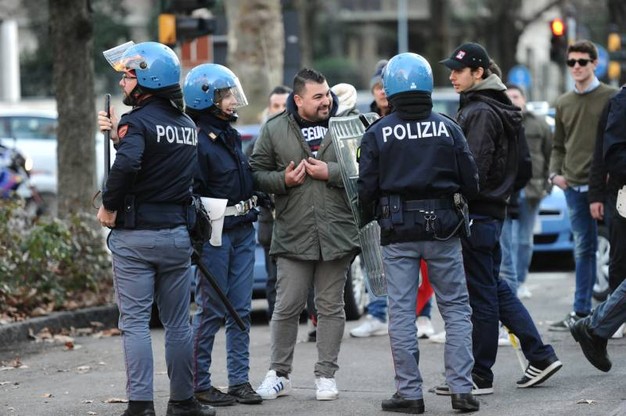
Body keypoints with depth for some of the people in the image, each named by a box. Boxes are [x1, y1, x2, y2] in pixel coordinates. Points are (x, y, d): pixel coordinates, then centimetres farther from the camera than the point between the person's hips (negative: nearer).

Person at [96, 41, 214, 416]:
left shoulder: (139, 121, -12)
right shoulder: (188, 125, 12)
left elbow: (127, 164, -29)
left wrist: (109, 205, -16)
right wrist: (118, 133, 11)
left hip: (135, 234, -6)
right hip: (176, 234, 6)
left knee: (135, 322, -3)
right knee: (178, 324, 13)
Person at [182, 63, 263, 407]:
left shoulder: (231, 136, 14)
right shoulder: (197, 140, -14)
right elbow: (190, 194, -18)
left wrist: (252, 217, 22)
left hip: (243, 232, 8)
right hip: (216, 234, -8)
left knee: (240, 310, 8)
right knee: (211, 311, -3)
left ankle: (240, 380, 13)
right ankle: (199, 383, 4)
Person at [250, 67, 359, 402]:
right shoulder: (274, 130, 4)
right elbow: (256, 173, 8)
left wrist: (331, 172, -12)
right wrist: (282, 180, -9)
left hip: (337, 233, 0)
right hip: (293, 233, 0)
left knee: (331, 306, 7)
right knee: (286, 307, 2)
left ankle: (326, 375, 15)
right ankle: (278, 374, 14)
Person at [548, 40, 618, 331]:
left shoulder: (611, 97, 0)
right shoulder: (563, 103, 15)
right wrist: (555, 173, 6)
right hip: (574, 187, 5)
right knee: (583, 250, 9)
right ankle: (581, 312, 12)